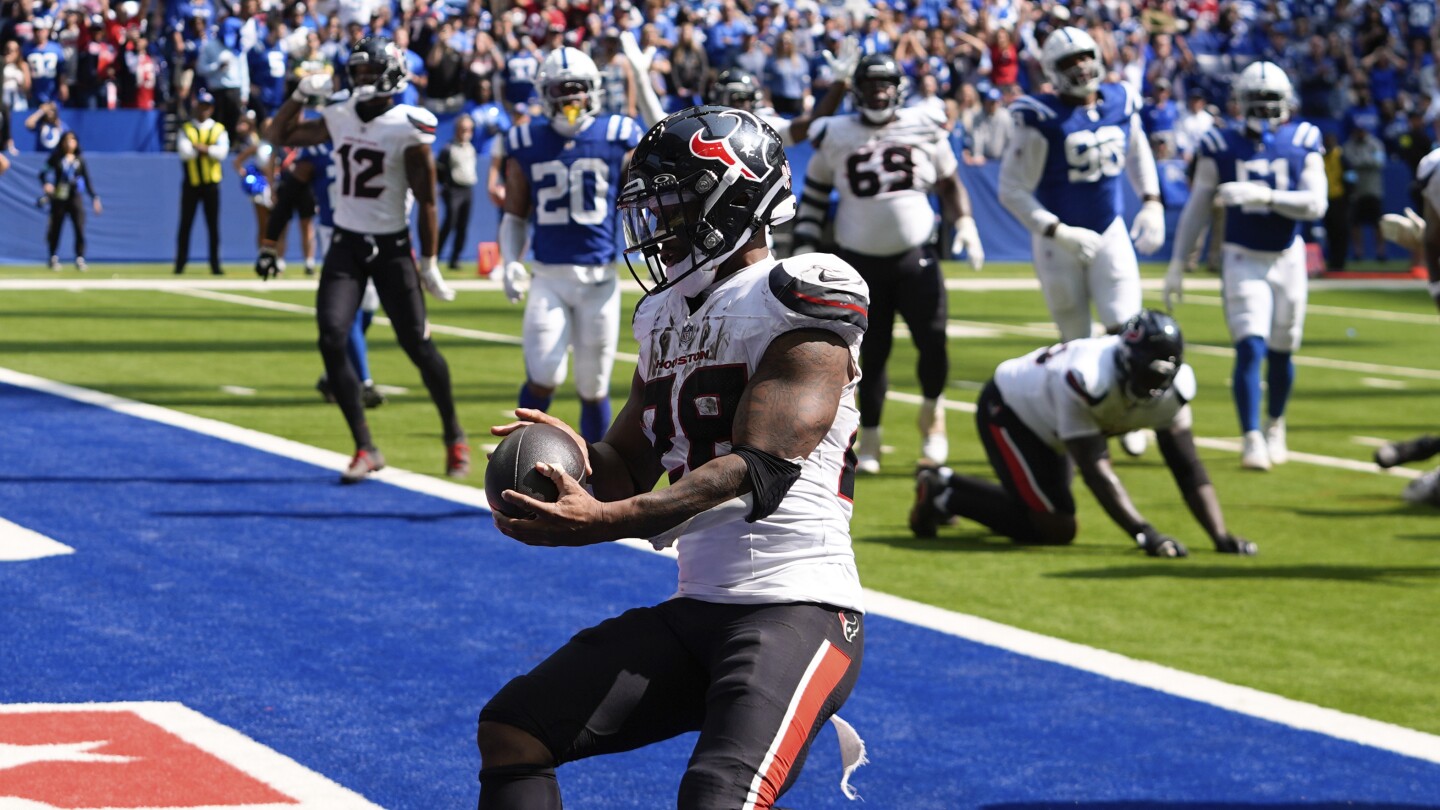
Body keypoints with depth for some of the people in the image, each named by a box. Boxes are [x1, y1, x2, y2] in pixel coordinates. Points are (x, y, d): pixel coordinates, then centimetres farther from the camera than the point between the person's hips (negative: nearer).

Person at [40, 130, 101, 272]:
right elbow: (45, 172, -7)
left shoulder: (80, 160, 6)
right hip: (58, 199, -1)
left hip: (75, 198, 1)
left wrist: (94, 197, -2)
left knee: (80, 229, -8)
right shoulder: (56, 158, 1)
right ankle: (54, 259, 19)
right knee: (55, 229, 5)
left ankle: (80, 260, -2)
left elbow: (87, 179, 6)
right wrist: (46, 183, -28)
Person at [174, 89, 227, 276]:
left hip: (211, 183, 1)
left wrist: (198, 147, -14)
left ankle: (215, 265, 7)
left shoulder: (219, 129, 7)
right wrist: (209, 149, -13)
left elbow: (222, 152, -10)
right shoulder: (185, 129, 4)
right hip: (191, 183, -1)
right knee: (185, 225, 0)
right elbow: (184, 152, -13)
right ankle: (179, 265, 4)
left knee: (213, 226, 3)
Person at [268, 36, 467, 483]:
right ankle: (365, 449, -2)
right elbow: (279, 135, 17)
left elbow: (425, 202, -9)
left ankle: (454, 436, 21)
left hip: (391, 248, -4)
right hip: (346, 244, 4)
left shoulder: (408, 128, -12)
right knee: (331, 340, -10)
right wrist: (301, 94, 1)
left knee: (417, 344, -2)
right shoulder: (339, 118, 3)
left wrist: (429, 263, -8)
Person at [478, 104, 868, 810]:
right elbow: (631, 468, 21)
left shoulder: (796, 308, -11)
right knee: (511, 730, 4)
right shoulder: (670, 315, 16)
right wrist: (582, 458, -4)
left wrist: (602, 522, -30)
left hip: (796, 612, -9)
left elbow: (757, 473, -22)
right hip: (693, 613, 9)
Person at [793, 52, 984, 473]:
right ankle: (869, 440, 15)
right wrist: (806, 241, 5)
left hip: (917, 256, 1)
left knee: (933, 342, -11)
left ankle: (931, 416, 15)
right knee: (871, 354, 0)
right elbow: (815, 189, 10)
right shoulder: (835, 135, 0)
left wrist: (963, 222, 1)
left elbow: (949, 183, 14)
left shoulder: (924, 129, 3)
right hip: (862, 261, 0)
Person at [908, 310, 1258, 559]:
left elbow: (1188, 470, -18)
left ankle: (944, 487, 31)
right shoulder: (1087, 377, -42)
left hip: (1047, 430, 8)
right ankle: (944, 495, 0)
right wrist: (1145, 534, -47)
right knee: (1056, 530, -14)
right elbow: (1094, 467, -41)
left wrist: (1220, 537, -29)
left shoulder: (1173, 387, -21)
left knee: (1044, 520, 14)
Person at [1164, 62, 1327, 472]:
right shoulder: (1221, 147, -4)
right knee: (1250, 348, -15)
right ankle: (1252, 440, -13)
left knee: (1280, 353, 11)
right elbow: (1197, 208, 2)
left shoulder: (1303, 144, -4)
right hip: (1243, 259, -2)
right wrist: (1177, 264, 0)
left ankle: (1275, 426, 35)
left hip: (1287, 258, 2)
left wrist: (1263, 195, -27)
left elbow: (1315, 204, -14)